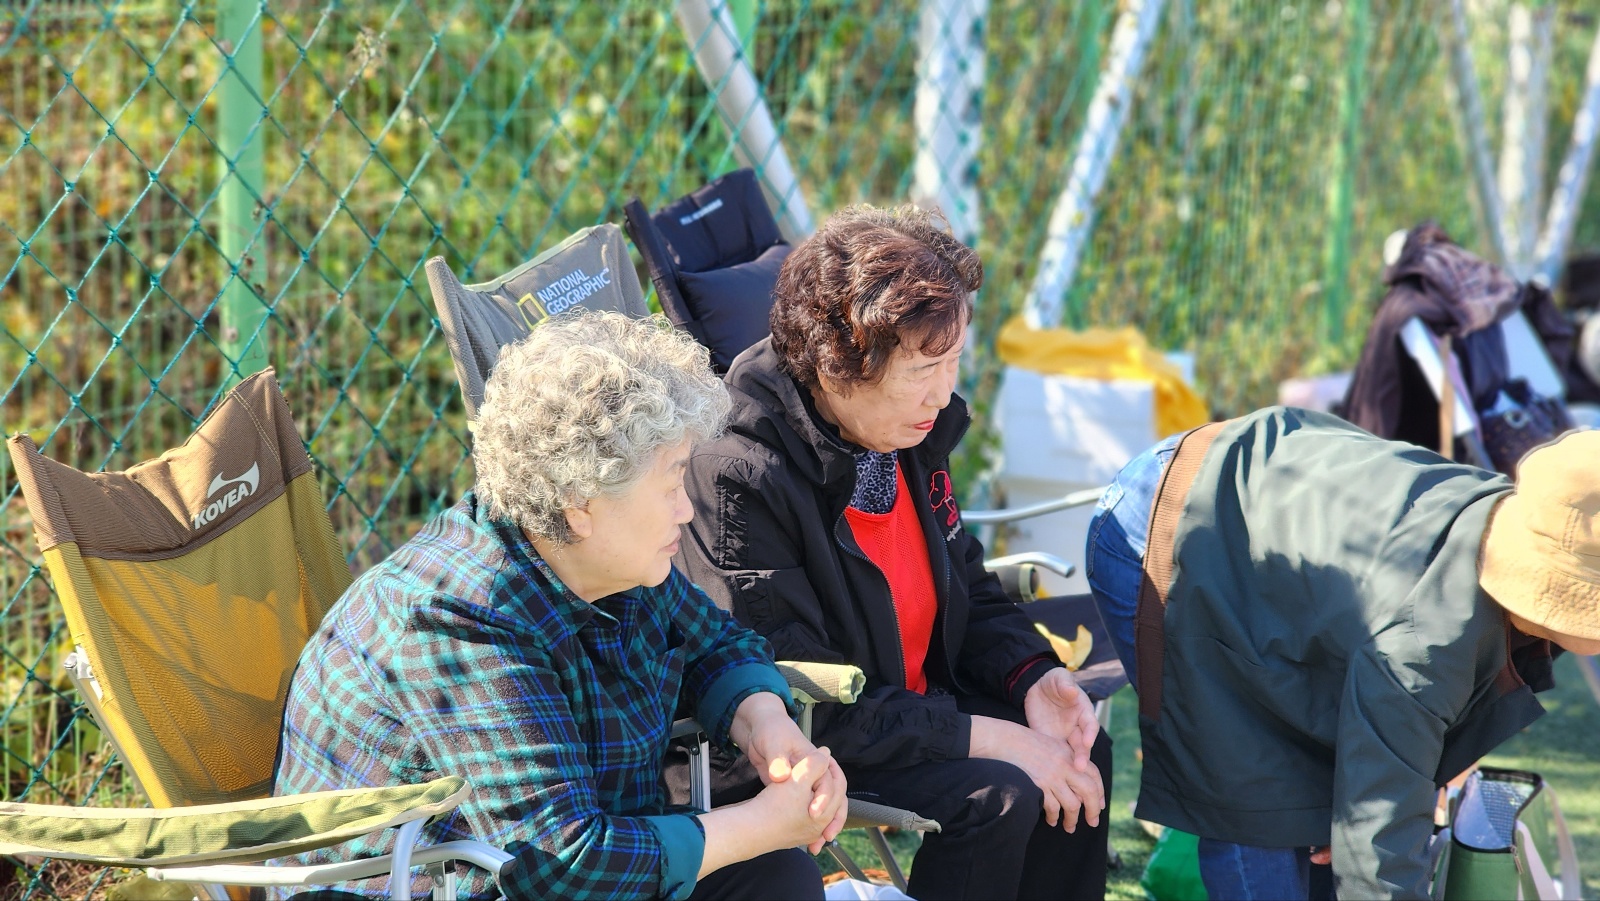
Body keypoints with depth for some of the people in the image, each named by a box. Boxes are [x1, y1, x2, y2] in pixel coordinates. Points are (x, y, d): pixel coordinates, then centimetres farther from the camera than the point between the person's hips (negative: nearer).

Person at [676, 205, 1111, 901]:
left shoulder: (915, 423, -3)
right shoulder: (739, 477, -29)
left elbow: (965, 588, 13)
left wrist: (1032, 677, -9)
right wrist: (992, 738, -28)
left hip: (913, 695, 8)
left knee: (1082, 749, -4)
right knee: (996, 797, -23)